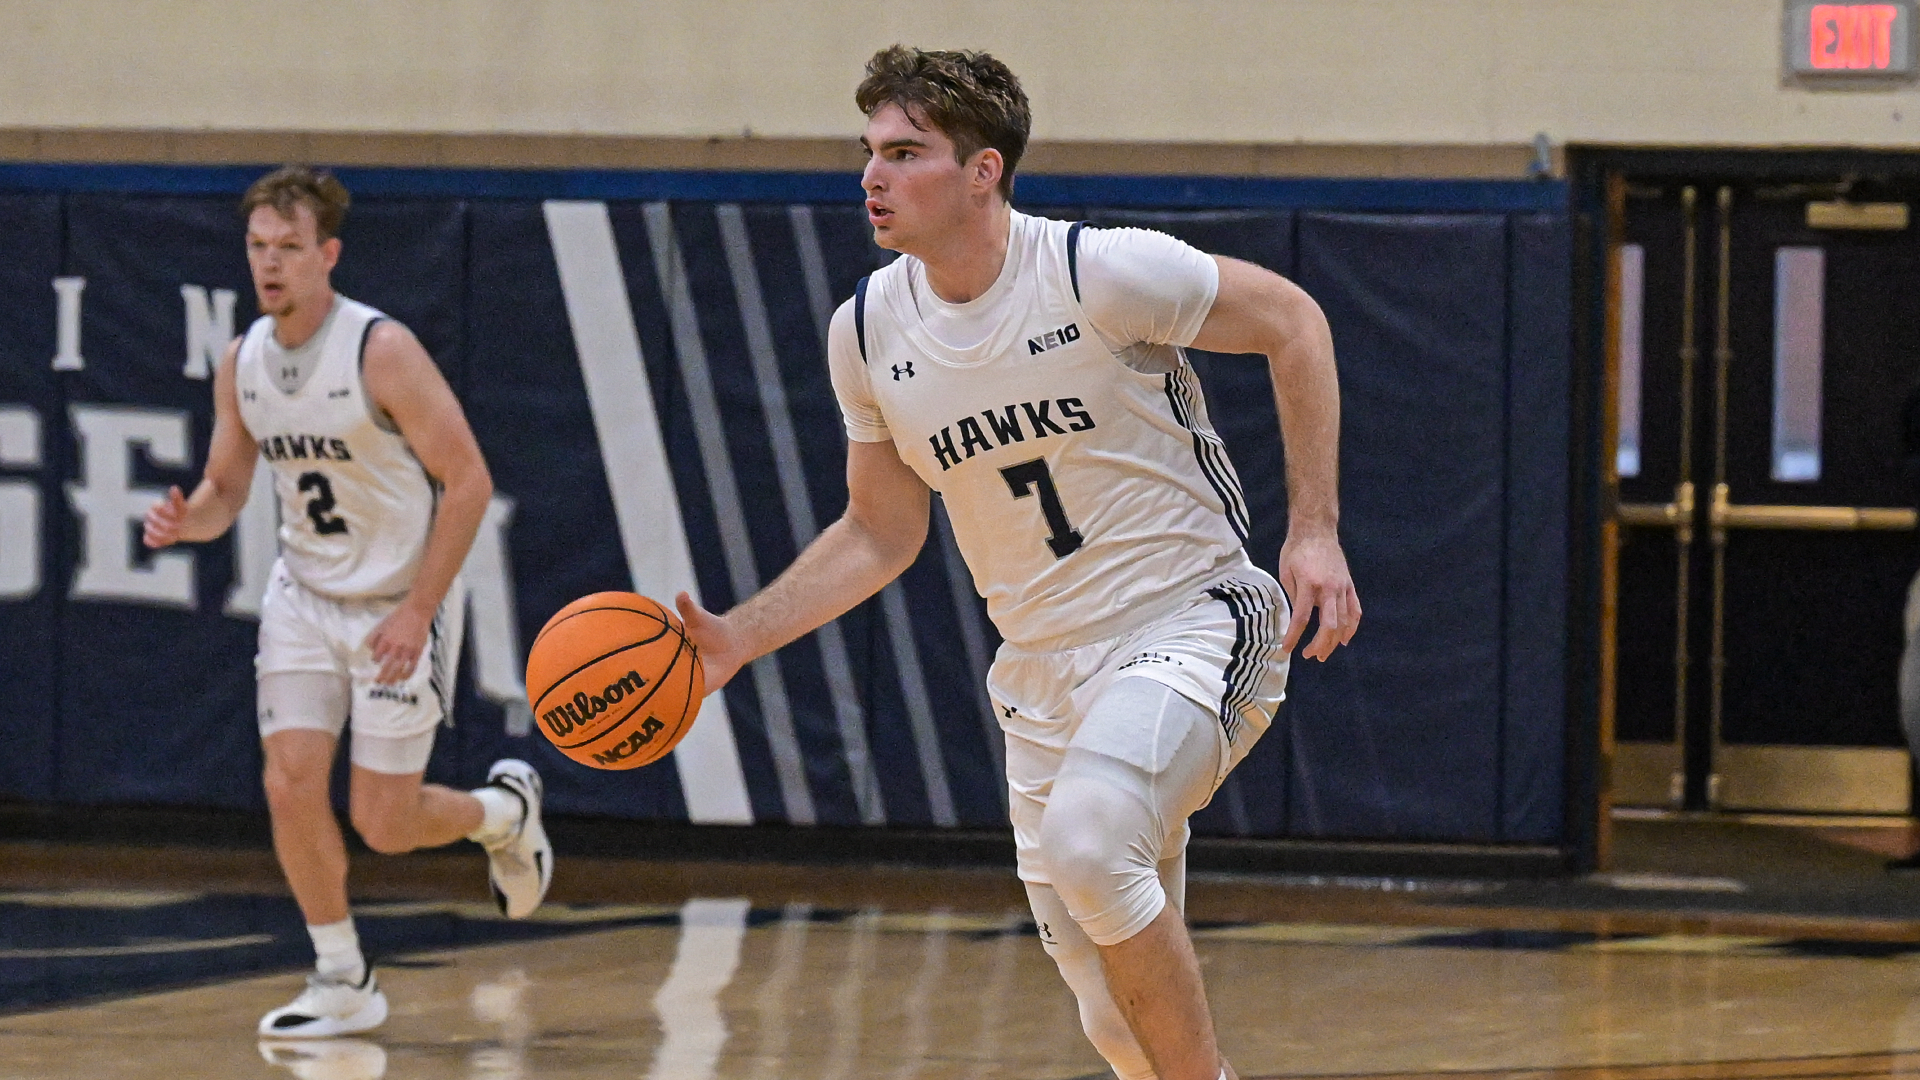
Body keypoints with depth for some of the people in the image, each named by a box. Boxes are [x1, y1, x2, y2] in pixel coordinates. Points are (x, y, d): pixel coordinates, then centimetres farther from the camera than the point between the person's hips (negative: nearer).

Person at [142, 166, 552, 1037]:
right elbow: (225, 489, 10)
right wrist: (185, 520, -15)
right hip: (305, 595, 5)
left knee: (381, 821, -4)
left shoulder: (382, 352, -21)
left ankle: (505, 811, 29)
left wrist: (418, 612, -20)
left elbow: (468, 481, -17)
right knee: (290, 786, -8)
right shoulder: (242, 363, -2)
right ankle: (343, 984, 8)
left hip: (400, 601, -5)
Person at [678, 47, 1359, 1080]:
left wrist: (1314, 530, -11)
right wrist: (741, 637, 1)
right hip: (1044, 674, 6)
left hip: (1190, 619, -6)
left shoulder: (1101, 272, -18)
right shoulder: (867, 333, -1)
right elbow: (880, 533, 13)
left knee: (1085, 841, -34)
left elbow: (1292, 322, -5)